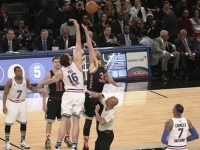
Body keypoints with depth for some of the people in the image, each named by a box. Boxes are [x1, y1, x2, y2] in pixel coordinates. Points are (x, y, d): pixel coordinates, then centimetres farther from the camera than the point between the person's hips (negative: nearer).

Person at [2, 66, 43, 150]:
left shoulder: (26, 80, -7)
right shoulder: (10, 81, -18)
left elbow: (30, 88, 13)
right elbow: (5, 94, -12)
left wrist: (38, 91, -3)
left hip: (22, 103, 4)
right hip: (12, 103, -4)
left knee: (23, 122, 8)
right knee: (8, 123, -5)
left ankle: (22, 142, 20)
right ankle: (7, 143, 3)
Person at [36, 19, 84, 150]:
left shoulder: (61, 72, -2)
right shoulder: (77, 63, -7)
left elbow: (51, 80, 15)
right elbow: (78, 45, -7)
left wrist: (41, 84, 36)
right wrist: (77, 27, -5)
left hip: (68, 94, 0)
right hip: (79, 95, 0)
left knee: (64, 120, -1)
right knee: (76, 121, 0)